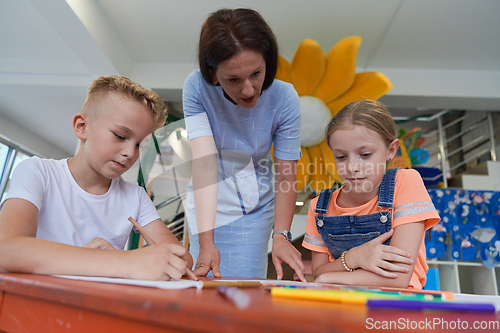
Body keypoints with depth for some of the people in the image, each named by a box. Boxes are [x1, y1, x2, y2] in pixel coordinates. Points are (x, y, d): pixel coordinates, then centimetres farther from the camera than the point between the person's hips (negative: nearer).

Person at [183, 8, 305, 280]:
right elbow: (204, 161, -29)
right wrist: (206, 241, -36)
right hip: (208, 203, 0)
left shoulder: (284, 98, -19)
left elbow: (286, 175, -16)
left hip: (255, 206, 1)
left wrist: (281, 235, -28)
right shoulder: (196, 87, -22)